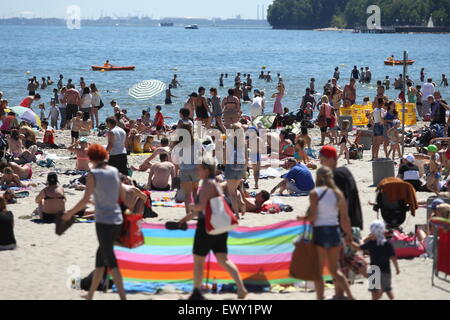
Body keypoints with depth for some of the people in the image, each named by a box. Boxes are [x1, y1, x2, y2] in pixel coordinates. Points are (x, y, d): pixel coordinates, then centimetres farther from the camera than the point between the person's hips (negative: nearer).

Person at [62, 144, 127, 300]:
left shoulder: (93, 174, -10)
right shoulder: (114, 171, 7)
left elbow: (85, 200, -15)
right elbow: (123, 196, 13)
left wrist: (70, 213, -3)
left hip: (103, 221, -6)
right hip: (117, 220, 6)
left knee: (111, 261, -6)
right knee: (100, 257, 18)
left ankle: (123, 296, -14)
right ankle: (90, 294, 26)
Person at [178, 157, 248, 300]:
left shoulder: (207, 184, -14)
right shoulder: (214, 184, 16)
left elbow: (202, 206, -25)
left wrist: (191, 207, -4)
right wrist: (186, 218, 28)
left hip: (207, 226, -9)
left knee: (198, 260, 7)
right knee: (223, 260, 5)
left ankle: (197, 292, 15)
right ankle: (241, 288, -8)